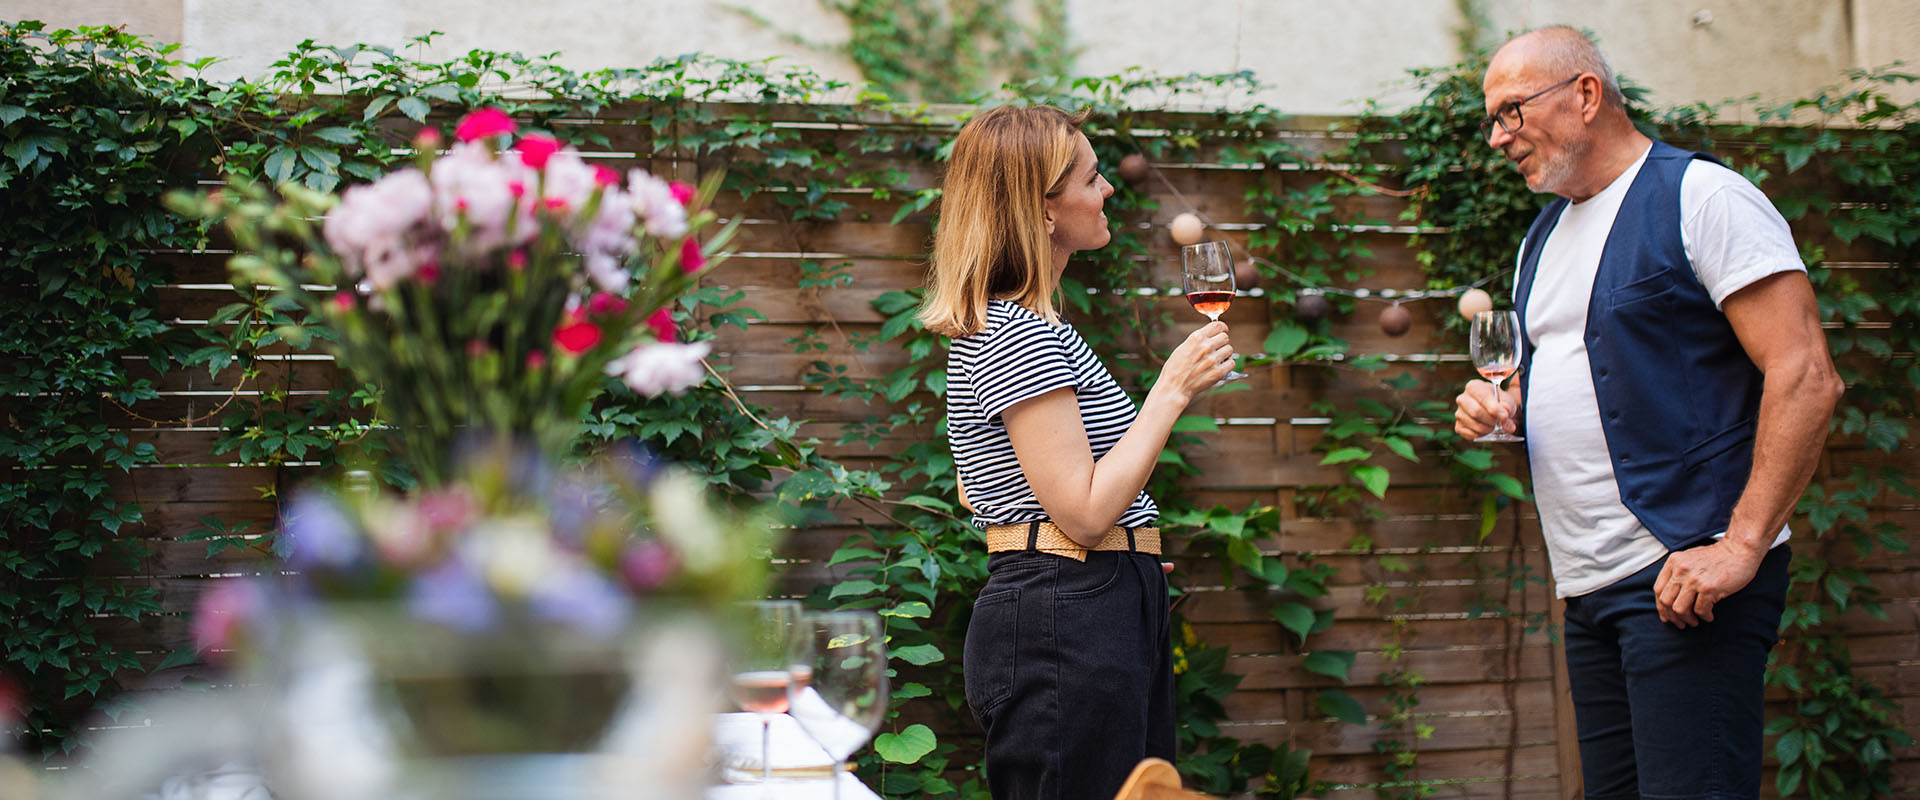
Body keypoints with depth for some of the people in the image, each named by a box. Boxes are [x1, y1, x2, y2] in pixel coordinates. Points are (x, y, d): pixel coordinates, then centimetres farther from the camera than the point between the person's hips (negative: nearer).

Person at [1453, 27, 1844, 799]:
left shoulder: (1701, 198, -8)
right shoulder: (1545, 234, 19)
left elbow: (1806, 377, -15)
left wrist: (1741, 546, -21)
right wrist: (1499, 404, 7)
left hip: (1684, 575, -8)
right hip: (1589, 586, 8)